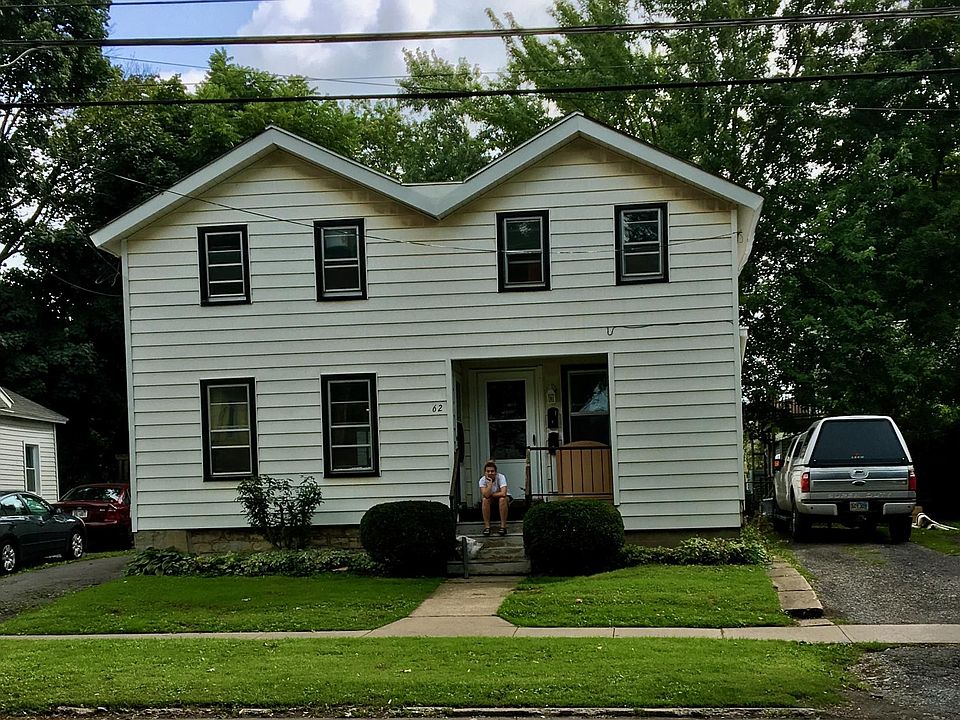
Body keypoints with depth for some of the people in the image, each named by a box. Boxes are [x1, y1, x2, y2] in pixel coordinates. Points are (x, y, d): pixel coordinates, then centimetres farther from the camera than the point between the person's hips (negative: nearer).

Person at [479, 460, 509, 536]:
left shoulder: (501, 477, -24)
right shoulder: (482, 480, -19)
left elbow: (503, 493, -36)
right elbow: (486, 495, -33)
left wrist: (490, 494, -25)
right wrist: (490, 482, -38)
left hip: (502, 499, -2)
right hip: (490, 501, 2)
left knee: (502, 499, -35)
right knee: (485, 500, -30)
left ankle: (503, 526, -28)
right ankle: (487, 526, -23)